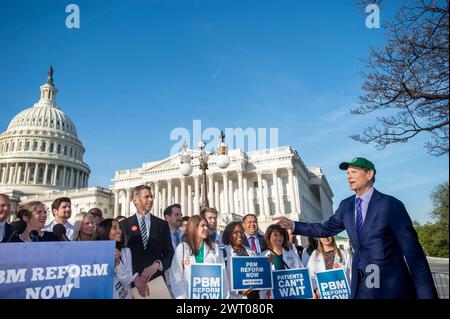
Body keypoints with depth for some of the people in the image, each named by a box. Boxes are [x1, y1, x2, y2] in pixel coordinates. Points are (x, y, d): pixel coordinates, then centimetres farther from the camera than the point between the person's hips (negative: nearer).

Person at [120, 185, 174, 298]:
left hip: (156, 280, 1)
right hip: (132, 281, -1)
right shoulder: (125, 224, 0)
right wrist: (135, 276, -16)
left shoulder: (162, 224, 4)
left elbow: (169, 253, 4)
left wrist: (156, 265, -14)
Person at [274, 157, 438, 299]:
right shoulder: (346, 205, 4)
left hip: (391, 284, -5)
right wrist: (293, 225, 3)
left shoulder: (391, 204, -14)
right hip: (360, 282, 5)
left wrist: (427, 293, -15)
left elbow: (412, 251, -14)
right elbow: (326, 228, 11)